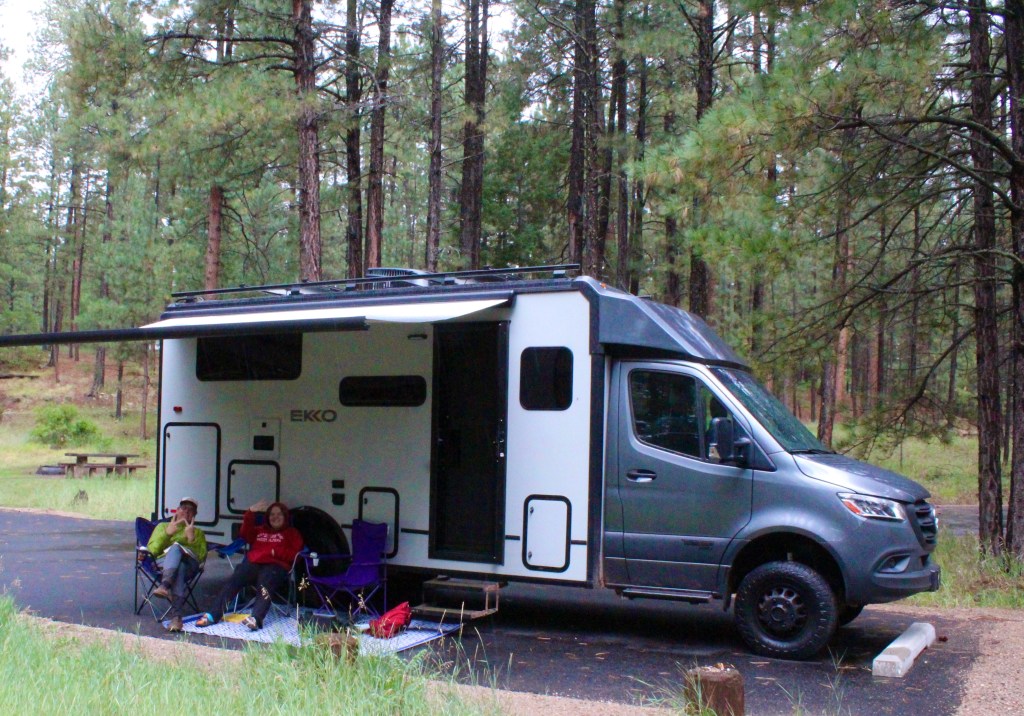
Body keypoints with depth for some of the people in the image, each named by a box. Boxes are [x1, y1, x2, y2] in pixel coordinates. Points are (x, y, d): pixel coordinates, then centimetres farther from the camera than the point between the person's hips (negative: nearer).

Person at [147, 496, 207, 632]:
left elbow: (202, 557, 15)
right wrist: (167, 533, 2)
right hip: (163, 563, 0)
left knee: (176, 548, -36)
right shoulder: (163, 526, 34)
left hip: (189, 565, 1)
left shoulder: (198, 533, 34)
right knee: (176, 546, -38)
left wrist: (192, 538, 0)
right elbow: (152, 550, 15)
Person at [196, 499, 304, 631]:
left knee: (264, 587, -36)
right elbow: (245, 534, 19)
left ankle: (256, 619, -57)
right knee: (233, 582, -25)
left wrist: (276, 552, -6)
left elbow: (294, 554, 10)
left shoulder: (292, 533, 24)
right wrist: (251, 513, 8)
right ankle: (213, 615, -33)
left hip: (275, 566, -4)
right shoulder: (260, 530, 36)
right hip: (253, 563, 4)